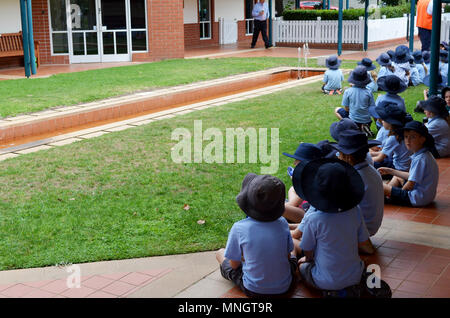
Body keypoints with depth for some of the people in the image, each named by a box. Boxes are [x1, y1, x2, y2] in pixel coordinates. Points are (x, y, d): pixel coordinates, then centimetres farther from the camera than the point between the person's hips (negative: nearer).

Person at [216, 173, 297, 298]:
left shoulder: (239, 228, -19)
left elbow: (234, 264, -8)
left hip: (253, 291, -2)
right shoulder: (282, 223, -12)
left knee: (220, 253, 22)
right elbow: (288, 255, 0)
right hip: (284, 288, 3)